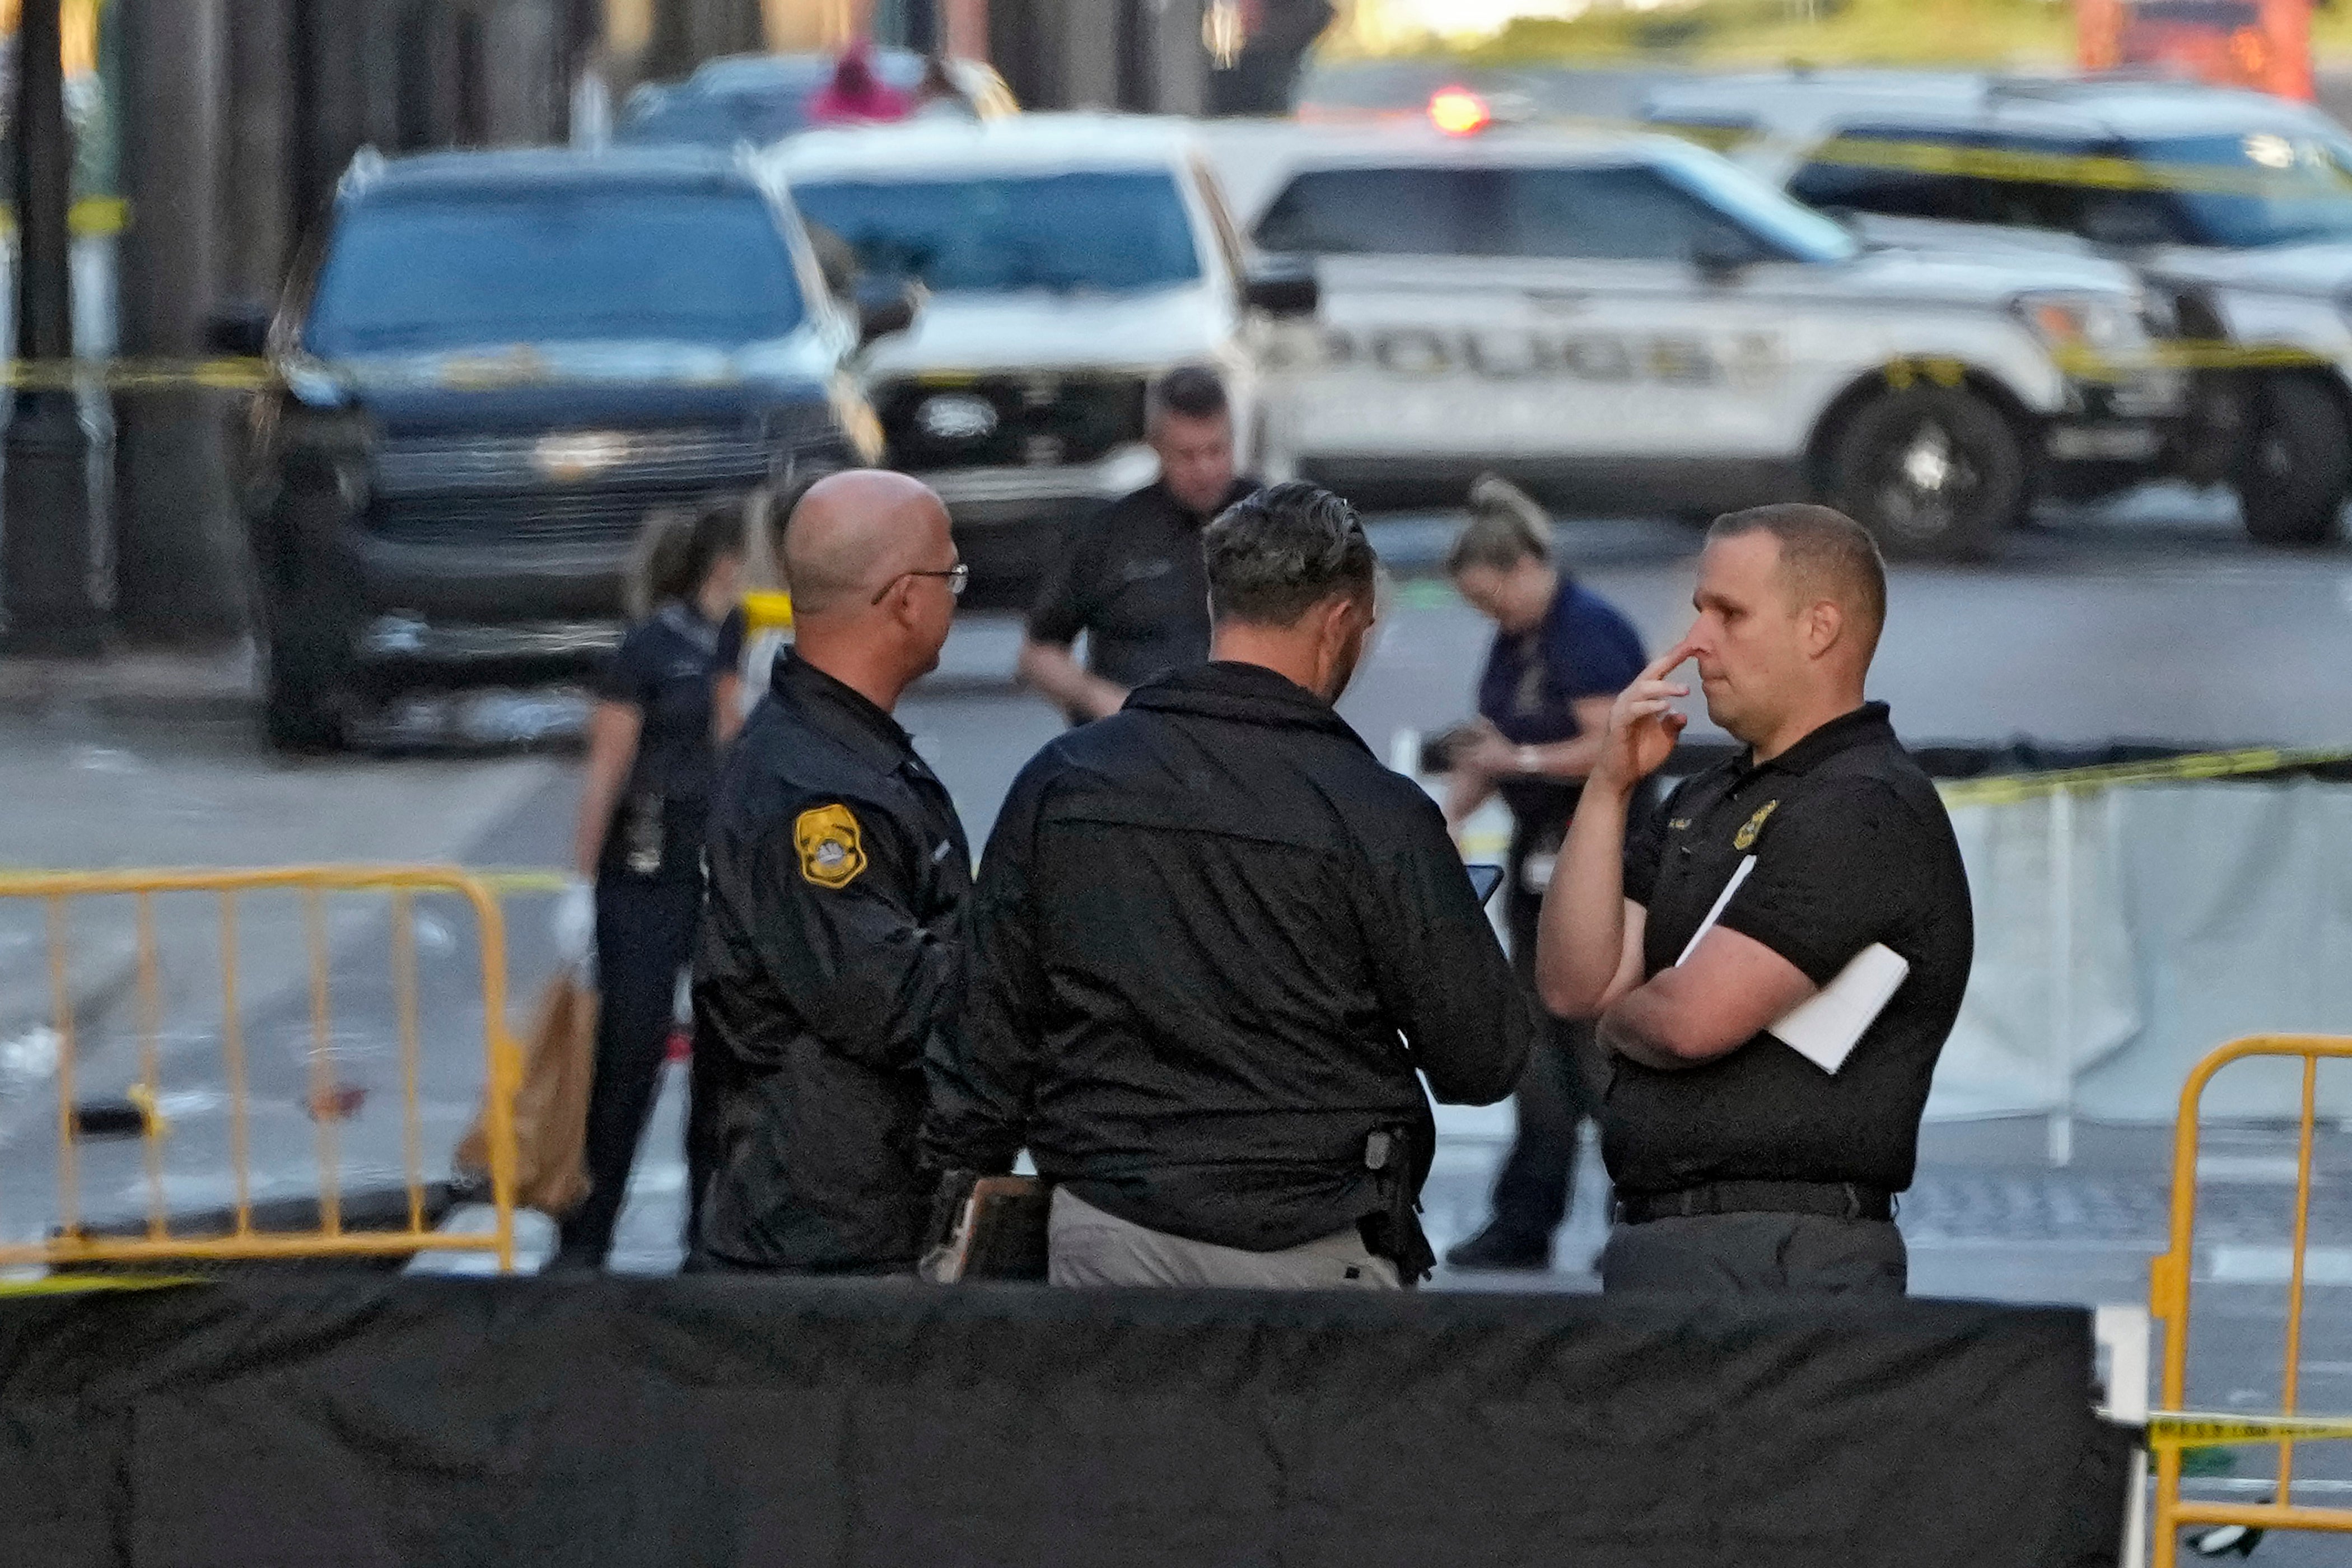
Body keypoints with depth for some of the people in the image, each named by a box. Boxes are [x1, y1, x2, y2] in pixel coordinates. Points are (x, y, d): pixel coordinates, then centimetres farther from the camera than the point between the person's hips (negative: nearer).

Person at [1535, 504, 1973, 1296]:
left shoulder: (1865, 811, -11)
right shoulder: (1705, 803, 20)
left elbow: (1693, 1021, -19)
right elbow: (1572, 983, 10)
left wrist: (1618, 1016, 5)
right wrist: (1608, 786, 2)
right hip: (1655, 1236, 9)